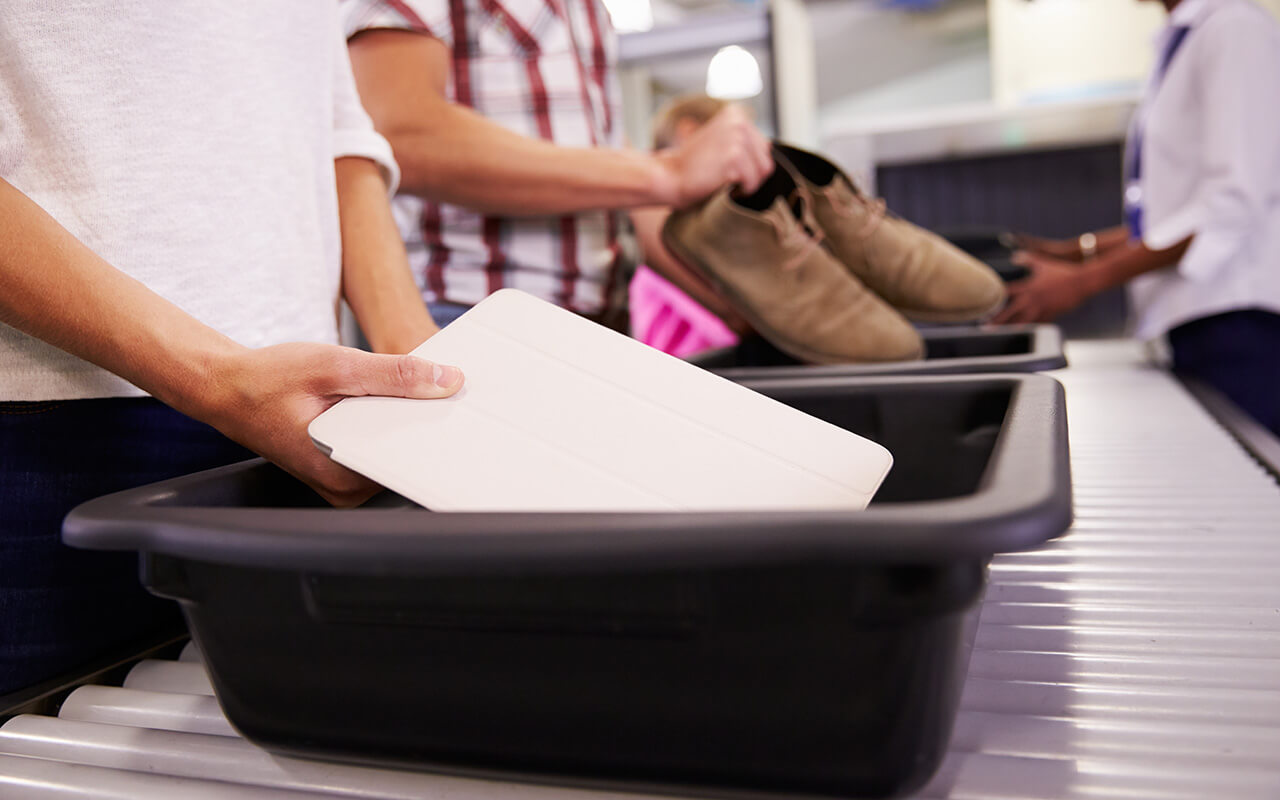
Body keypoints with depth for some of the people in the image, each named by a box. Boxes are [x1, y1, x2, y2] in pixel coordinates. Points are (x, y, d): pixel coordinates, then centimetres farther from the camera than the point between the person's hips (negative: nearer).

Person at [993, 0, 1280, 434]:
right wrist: (1077, 251, 15)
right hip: (1193, 320, 8)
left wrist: (1085, 280, -16)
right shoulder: (1177, 43, 20)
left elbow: (1235, 201, -16)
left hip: (1237, 320, -8)